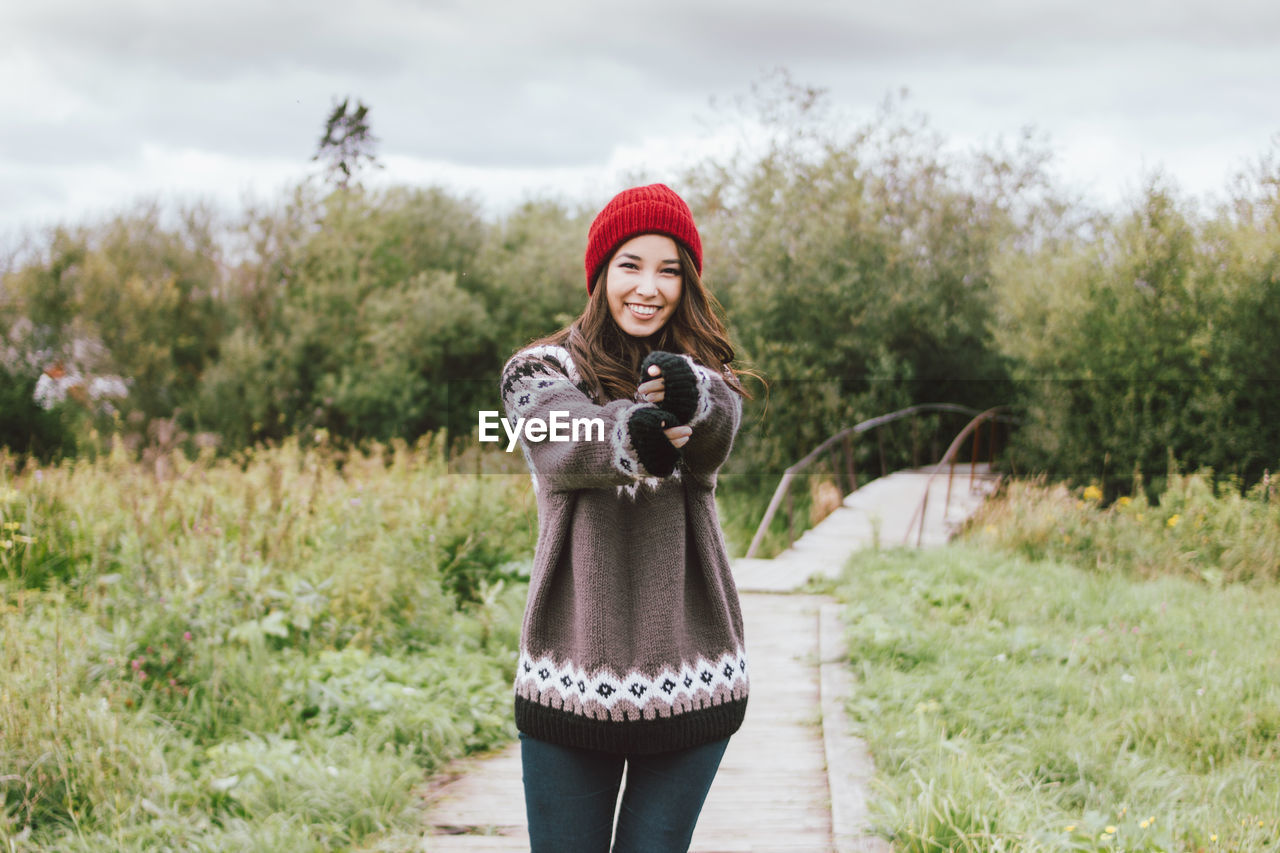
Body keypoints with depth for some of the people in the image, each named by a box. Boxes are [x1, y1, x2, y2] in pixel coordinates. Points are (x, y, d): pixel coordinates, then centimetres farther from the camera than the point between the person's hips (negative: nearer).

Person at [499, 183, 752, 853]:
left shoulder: (706, 378, 7)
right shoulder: (540, 371, 3)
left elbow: (717, 433, -18)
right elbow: (565, 446, -20)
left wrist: (689, 391, -43)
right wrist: (632, 436, -44)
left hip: (690, 677, 1)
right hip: (571, 675, -1)